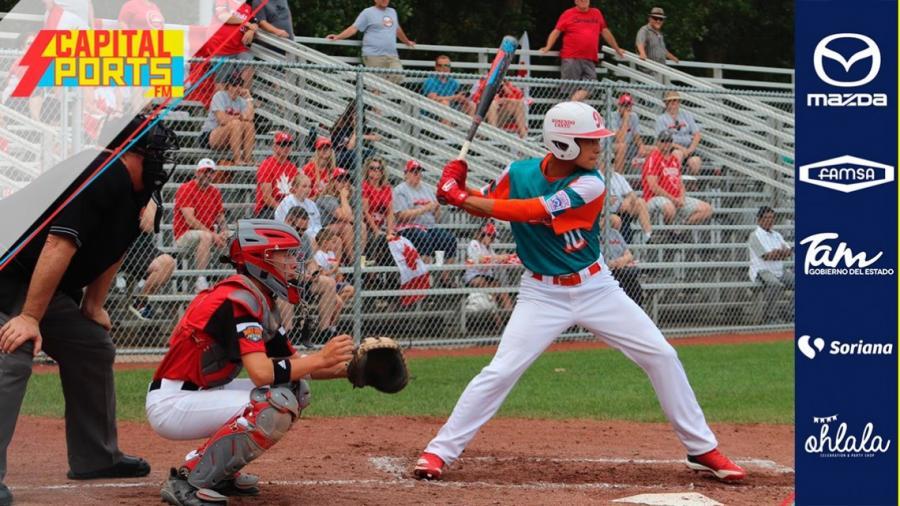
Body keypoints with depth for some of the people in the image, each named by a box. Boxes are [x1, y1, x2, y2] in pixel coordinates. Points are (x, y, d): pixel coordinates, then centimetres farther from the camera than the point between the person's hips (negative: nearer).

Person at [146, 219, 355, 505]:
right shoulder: (237, 299, -20)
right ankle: (189, 480, -17)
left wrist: (346, 368, -2)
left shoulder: (260, 300, 11)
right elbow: (261, 373, -30)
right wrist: (320, 359, -21)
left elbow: (294, 364, 13)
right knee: (278, 403, -25)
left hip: (201, 393, 10)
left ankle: (220, 471, 9)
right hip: (171, 404, -10)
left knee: (296, 387, 7)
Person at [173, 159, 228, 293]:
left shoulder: (215, 192, 14)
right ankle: (200, 281, -43)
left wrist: (224, 231, -10)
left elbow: (221, 218, 14)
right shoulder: (186, 189, -7)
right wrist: (212, 234, -23)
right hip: (184, 236, -7)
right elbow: (189, 220, -17)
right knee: (206, 237, -37)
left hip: (209, 234, 7)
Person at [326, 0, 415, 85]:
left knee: (398, 78, -10)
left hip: (392, 56, 6)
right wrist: (338, 37, -17)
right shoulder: (368, 12, 2)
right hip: (374, 56, -6)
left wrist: (407, 42, 49)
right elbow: (354, 28, -5)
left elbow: (397, 29, 36)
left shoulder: (392, 12, 21)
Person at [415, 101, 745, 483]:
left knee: (661, 356, -2)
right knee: (500, 372, -13)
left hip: (596, 288, 0)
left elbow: (535, 212, -27)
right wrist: (459, 188, -19)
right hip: (542, 294, 0)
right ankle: (439, 451, -2)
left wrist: (463, 198, -28)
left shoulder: (590, 185, -18)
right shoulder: (519, 174, -10)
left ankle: (701, 449, 11)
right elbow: (485, 206, 4)